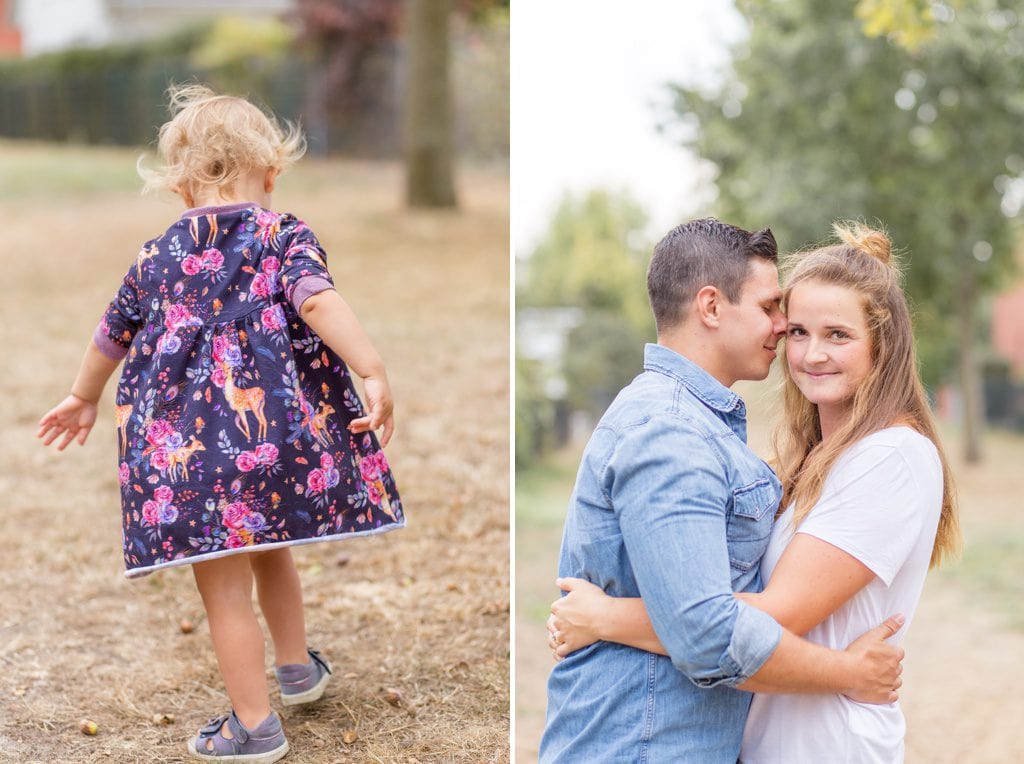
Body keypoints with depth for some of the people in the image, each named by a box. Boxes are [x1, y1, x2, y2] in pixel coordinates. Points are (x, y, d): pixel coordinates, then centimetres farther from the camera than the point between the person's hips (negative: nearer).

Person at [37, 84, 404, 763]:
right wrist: (374, 374, -27)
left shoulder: (155, 259, 8)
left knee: (225, 591, 7)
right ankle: (298, 667, 43)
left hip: (187, 446, -1)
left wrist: (84, 398, 39)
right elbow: (319, 304, -20)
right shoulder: (286, 237, 0)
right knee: (270, 551, 27)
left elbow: (112, 338, 22)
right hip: (276, 430, 1)